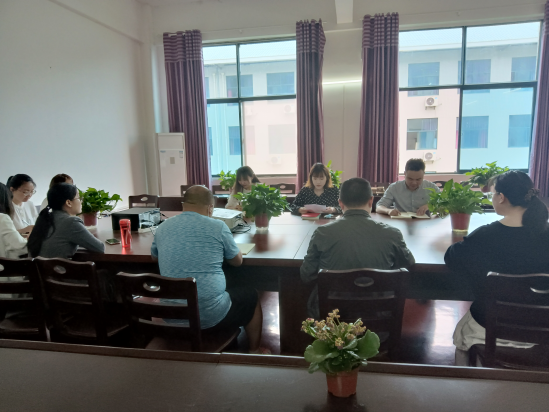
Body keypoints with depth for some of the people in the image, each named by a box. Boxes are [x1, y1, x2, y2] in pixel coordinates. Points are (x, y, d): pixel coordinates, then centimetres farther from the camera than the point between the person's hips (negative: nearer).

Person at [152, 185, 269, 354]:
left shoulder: (162, 228, 2)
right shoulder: (217, 227, -9)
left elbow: (154, 255, 22)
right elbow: (237, 261, 5)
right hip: (211, 316, -5)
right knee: (251, 295, 24)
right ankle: (254, 351, 39)